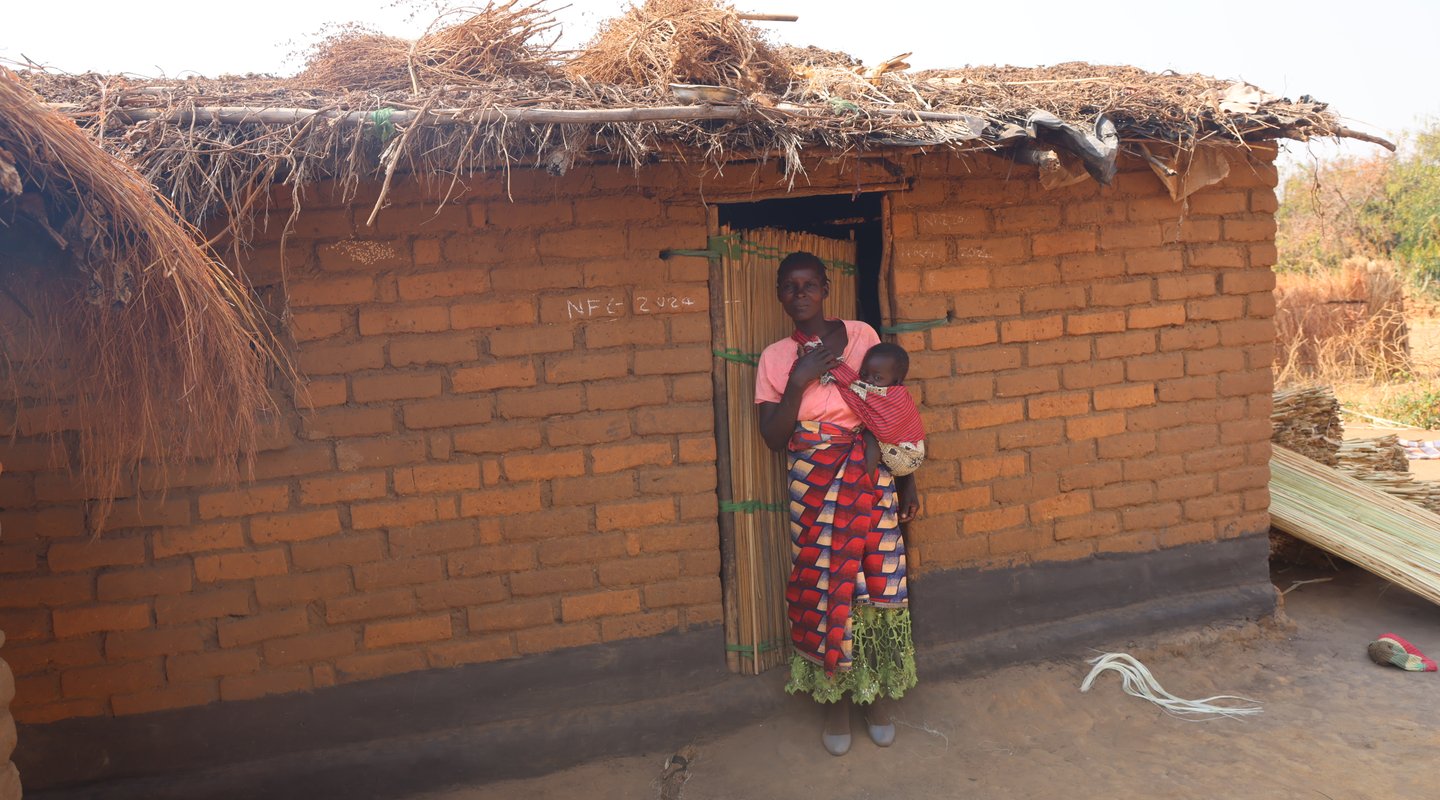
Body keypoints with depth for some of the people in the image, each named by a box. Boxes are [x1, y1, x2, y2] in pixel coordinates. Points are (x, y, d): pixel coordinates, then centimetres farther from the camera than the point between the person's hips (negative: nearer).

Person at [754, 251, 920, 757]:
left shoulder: (861, 336, 2)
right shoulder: (775, 359, 2)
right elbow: (774, 438, -5)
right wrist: (799, 380, -16)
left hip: (869, 481, 0)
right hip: (814, 490, 0)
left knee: (876, 586, 5)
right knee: (824, 588, 4)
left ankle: (878, 700, 24)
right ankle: (835, 706, 22)